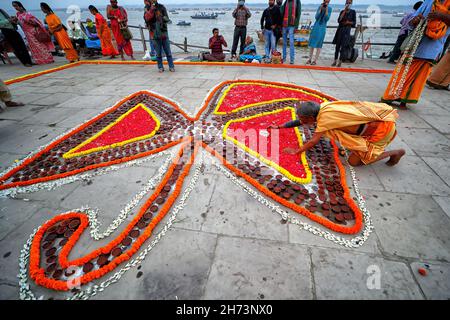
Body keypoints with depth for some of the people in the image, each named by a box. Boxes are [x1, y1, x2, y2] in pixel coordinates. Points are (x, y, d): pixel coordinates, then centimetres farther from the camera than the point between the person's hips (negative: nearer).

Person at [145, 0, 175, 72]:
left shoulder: (162, 7, 6)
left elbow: (167, 19, 2)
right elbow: (147, 18, -12)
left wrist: (164, 18, -20)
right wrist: (152, 9, -20)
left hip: (164, 33, 1)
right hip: (155, 35, 0)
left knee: (168, 52, 1)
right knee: (158, 53, 4)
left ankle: (171, 66, 7)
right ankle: (160, 67, 13)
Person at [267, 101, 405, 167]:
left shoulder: (324, 117, -27)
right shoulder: (319, 109, -3)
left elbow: (313, 141, -23)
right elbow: (300, 121, 7)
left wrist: (296, 151, -13)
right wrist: (278, 127, 10)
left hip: (382, 126, -8)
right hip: (373, 115, 8)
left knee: (354, 161, -5)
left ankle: (395, 152, 7)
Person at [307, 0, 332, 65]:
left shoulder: (330, 8, 1)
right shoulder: (320, 7, 6)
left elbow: (327, 18, -9)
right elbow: (316, 17, -3)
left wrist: (326, 9, -14)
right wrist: (321, 8, -10)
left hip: (322, 28, -2)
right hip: (315, 27, 2)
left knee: (319, 45, -3)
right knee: (312, 43, 2)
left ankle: (315, 60, -1)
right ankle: (310, 59, 9)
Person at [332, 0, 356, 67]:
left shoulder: (353, 12, 5)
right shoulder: (342, 11, 11)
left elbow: (354, 22, 3)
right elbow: (339, 20, -6)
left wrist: (348, 22, -12)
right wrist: (344, 11, -6)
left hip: (347, 30, -2)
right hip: (340, 30, 2)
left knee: (343, 46, -6)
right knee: (337, 46, -2)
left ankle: (340, 62, -5)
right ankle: (335, 61, 1)